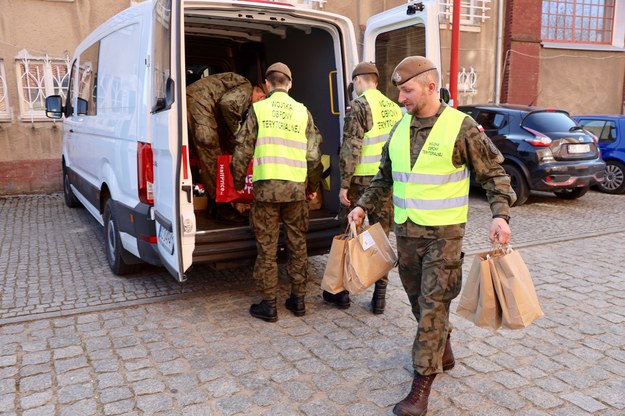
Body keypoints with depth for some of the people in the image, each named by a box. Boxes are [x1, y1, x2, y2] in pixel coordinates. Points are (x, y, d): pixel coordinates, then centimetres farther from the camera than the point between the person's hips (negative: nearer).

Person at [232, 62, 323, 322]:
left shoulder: (258, 109, 0)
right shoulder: (303, 112, 7)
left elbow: (242, 150, -1)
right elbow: (314, 155, 7)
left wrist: (238, 182, 14)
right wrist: (313, 186, 20)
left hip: (266, 187, -2)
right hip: (296, 187, 3)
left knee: (267, 247, 6)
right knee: (297, 245, 13)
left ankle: (268, 305, 14)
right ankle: (298, 300, 22)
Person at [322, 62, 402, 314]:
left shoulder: (359, 106, -8)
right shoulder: (394, 108, 12)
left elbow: (351, 148, -15)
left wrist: (344, 184, -12)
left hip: (361, 181, -5)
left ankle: (341, 292, 19)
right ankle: (379, 297, 16)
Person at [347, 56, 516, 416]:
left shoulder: (461, 127, -10)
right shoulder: (400, 128, 7)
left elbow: (494, 173, -5)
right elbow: (385, 177, 18)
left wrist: (501, 214, -17)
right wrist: (364, 205, 12)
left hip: (443, 233, -6)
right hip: (406, 231, 6)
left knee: (433, 305, -3)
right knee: (419, 301, 16)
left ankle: (422, 384, 7)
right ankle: (443, 347, 42)